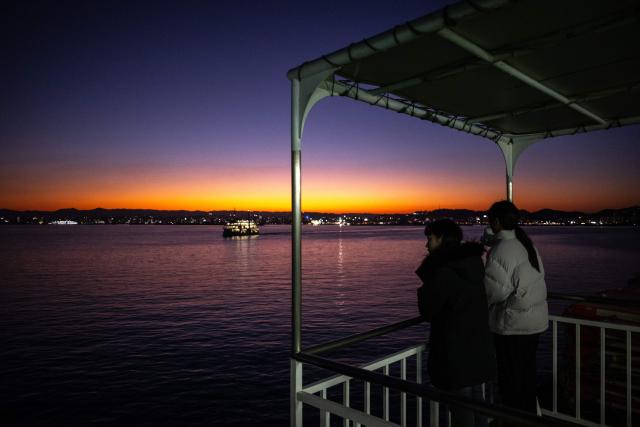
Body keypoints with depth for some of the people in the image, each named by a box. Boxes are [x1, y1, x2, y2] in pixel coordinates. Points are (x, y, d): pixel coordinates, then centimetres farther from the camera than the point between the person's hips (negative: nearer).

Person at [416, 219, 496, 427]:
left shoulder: (445, 271, -23)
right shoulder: (474, 261, 3)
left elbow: (428, 311, -15)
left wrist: (423, 287, 0)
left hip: (457, 352, -8)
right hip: (480, 348, 8)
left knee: (461, 410, 6)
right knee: (476, 400, 23)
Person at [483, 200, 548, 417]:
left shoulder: (500, 251, -20)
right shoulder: (526, 243, 5)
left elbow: (495, 292, -19)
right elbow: (538, 277, 8)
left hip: (513, 324, -8)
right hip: (536, 320, 8)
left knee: (511, 377, 6)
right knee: (528, 371, 20)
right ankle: (529, 415, 34)